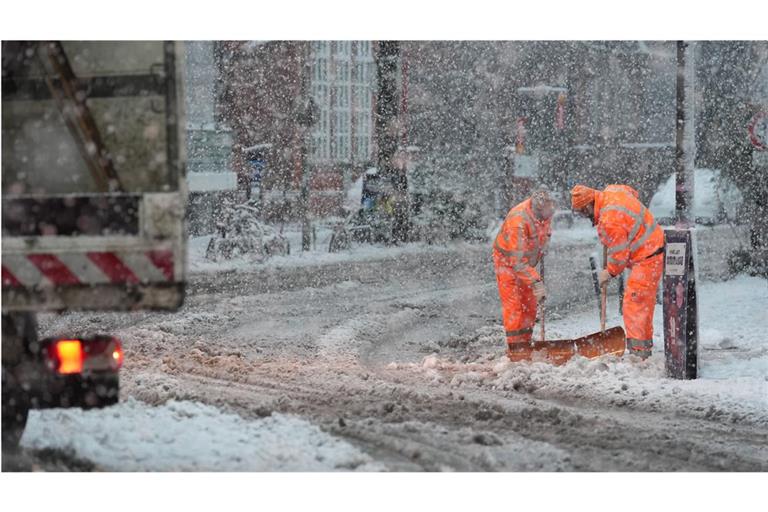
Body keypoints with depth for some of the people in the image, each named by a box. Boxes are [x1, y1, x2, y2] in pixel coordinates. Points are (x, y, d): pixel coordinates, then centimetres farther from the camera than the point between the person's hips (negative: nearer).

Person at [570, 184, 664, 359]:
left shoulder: (609, 221, -26)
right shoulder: (612, 191, 1)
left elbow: (619, 253, -18)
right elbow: (632, 192, 25)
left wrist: (610, 272, -1)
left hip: (646, 259, -11)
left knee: (634, 303, -10)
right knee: (645, 301, 18)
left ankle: (638, 350, -12)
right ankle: (646, 345, 26)